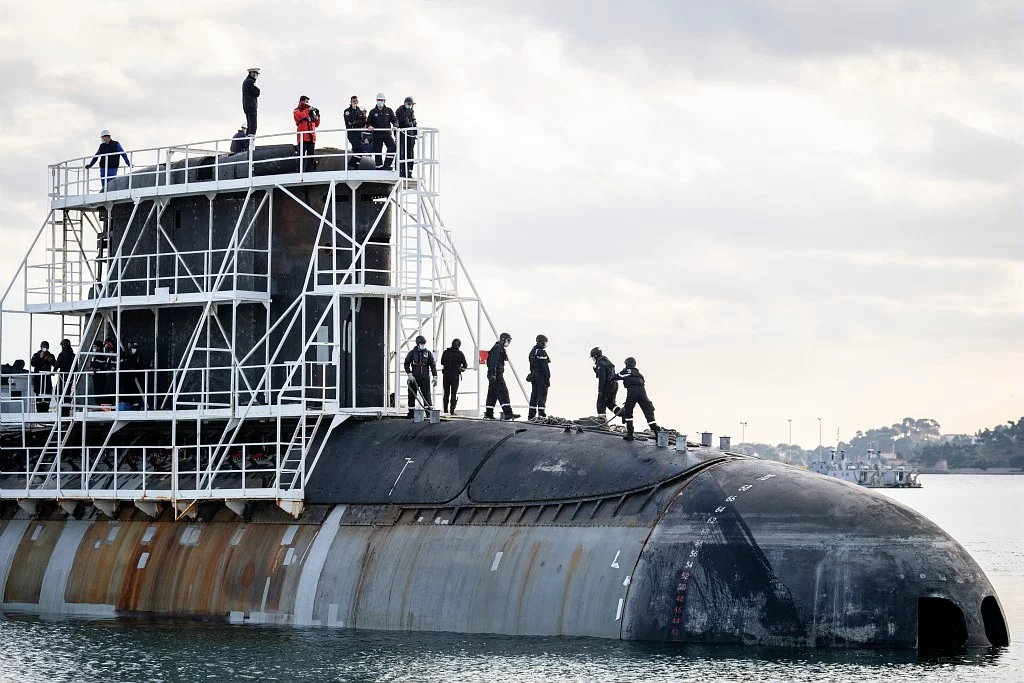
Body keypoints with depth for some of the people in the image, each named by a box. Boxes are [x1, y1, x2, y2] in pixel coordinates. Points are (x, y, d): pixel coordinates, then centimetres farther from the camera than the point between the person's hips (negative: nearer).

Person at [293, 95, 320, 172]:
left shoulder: (311, 112, 23)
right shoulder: (297, 111, 7)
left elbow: (316, 124, 21)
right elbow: (299, 116, -17)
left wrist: (317, 115, 8)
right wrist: (308, 110, -13)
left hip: (311, 137, 6)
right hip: (303, 137, -6)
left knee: (311, 156, 4)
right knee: (302, 155, -10)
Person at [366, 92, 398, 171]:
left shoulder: (388, 110, 6)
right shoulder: (373, 112, 5)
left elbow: (394, 120, 5)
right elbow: (368, 122, 9)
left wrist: (395, 126, -16)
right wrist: (369, 126, -14)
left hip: (387, 134, 0)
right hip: (377, 135, 0)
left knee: (393, 147, -21)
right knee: (377, 152, 2)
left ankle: (387, 164, -17)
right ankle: (379, 168, 11)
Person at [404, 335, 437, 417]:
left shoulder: (428, 353, 5)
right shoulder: (412, 353, 2)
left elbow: (433, 365, 7)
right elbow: (406, 364, 3)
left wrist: (435, 377, 1)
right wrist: (409, 374, -9)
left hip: (425, 378, 0)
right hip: (414, 378, 0)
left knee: (426, 395, -5)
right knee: (412, 396, 4)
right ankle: (411, 413, 12)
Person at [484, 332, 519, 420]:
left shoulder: (500, 348, 24)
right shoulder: (497, 348, -10)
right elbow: (493, 361, -19)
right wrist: (493, 374, -26)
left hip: (495, 374, 11)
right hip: (496, 374, -11)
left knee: (492, 394, 10)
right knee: (503, 392, -15)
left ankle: (488, 414, 10)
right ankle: (508, 413, -22)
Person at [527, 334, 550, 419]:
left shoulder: (532, 351, 14)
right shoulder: (542, 352, -15)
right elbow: (544, 367, -18)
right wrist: (547, 378, -16)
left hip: (534, 376, 9)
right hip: (541, 376, -9)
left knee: (534, 394, 12)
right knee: (542, 394, -8)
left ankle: (532, 414, 13)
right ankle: (541, 414, -13)